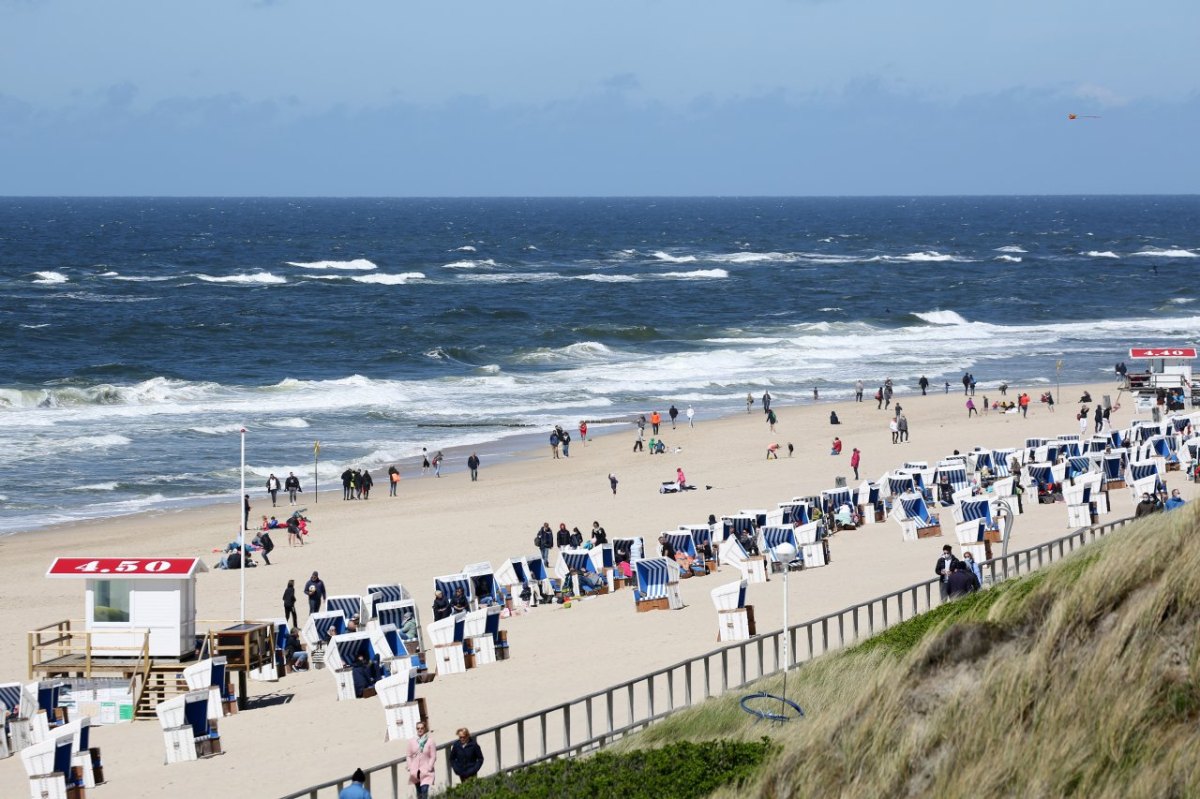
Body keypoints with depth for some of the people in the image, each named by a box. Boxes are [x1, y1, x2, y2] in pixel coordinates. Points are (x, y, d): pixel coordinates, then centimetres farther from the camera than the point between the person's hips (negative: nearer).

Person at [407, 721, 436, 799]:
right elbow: (409, 756, 9)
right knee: (419, 791, 9)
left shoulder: (430, 741, -3)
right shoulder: (412, 741, 5)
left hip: (426, 771, -3)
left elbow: (433, 757, -2)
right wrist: (410, 767, 0)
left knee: (424, 790, -17)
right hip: (415, 771, 3)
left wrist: (429, 768, -10)